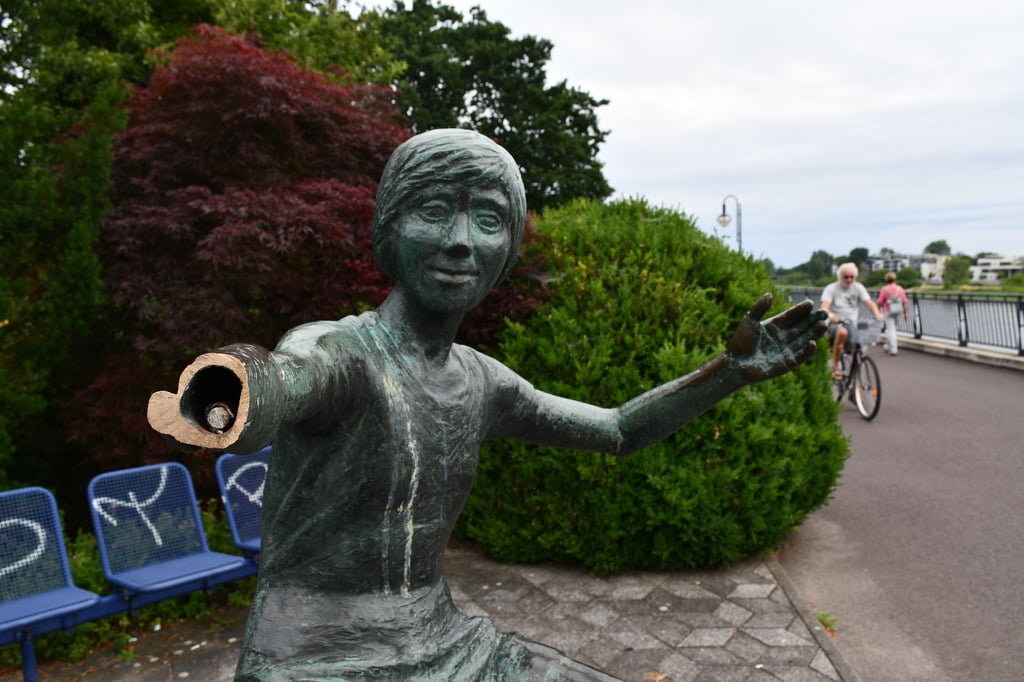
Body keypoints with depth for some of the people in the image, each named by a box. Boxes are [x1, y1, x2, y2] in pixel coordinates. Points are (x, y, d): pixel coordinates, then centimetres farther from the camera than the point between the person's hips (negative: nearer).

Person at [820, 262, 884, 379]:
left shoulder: (858, 288, 9)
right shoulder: (831, 288, -1)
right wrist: (830, 315, -42)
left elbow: (869, 302, -6)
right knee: (842, 332, -39)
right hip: (835, 324, -3)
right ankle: (835, 367, -28)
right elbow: (824, 307, -17)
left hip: (852, 324, 3)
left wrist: (877, 314, -29)